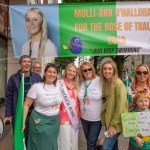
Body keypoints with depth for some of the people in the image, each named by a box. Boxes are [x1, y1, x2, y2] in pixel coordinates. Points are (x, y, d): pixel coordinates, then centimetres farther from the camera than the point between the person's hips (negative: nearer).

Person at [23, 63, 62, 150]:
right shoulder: (36, 87, -14)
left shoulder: (58, 86, -1)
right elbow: (26, 105, -10)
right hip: (40, 122, -4)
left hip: (55, 121, 5)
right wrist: (23, 122, -11)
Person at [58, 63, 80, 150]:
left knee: (74, 141, 15)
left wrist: (78, 116, 11)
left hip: (75, 118, 5)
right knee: (65, 142, 0)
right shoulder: (60, 84, -7)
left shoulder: (77, 85, 9)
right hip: (64, 118, -5)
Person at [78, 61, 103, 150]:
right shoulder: (81, 83, -1)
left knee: (91, 143, 4)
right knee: (89, 140, 22)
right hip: (84, 117, 5)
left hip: (97, 118, -5)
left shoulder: (99, 81, -15)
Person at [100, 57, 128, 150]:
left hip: (116, 122, -7)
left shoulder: (119, 84, -19)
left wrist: (114, 124, -18)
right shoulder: (105, 83, 5)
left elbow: (120, 106, -21)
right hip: (108, 120, 7)